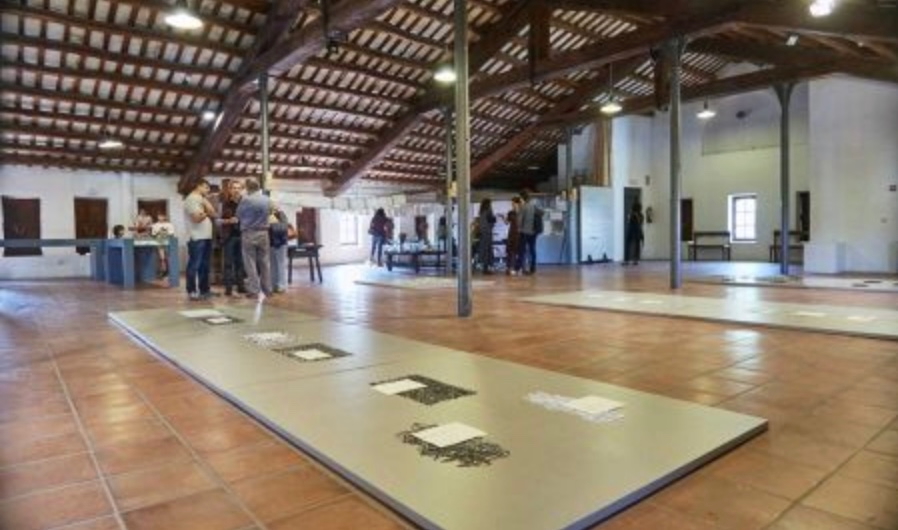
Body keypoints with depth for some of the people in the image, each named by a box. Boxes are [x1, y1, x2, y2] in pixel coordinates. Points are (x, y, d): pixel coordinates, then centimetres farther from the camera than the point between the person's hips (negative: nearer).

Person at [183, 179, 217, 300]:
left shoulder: (203, 200, 19)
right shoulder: (191, 199, -8)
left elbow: (213, 215, 11)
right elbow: (197, 218, -17)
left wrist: (207, 205, 0)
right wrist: (207, 212, -5)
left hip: (206, 237, 9)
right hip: (196, 238, -9)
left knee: (204, 265, 12)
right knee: (194, 266, -5)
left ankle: (204, 289, 19)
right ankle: (192, 292, 0)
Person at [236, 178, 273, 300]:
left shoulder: (245, 200, -12)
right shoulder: (267, 200, 1)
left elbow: (238, 215, -3)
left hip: (249, 233, -4)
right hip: (263, 233, 4)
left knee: (250, 263, 2)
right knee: (265, 262, 11)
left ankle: (255, 291, 0)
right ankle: (266, 290, 16)